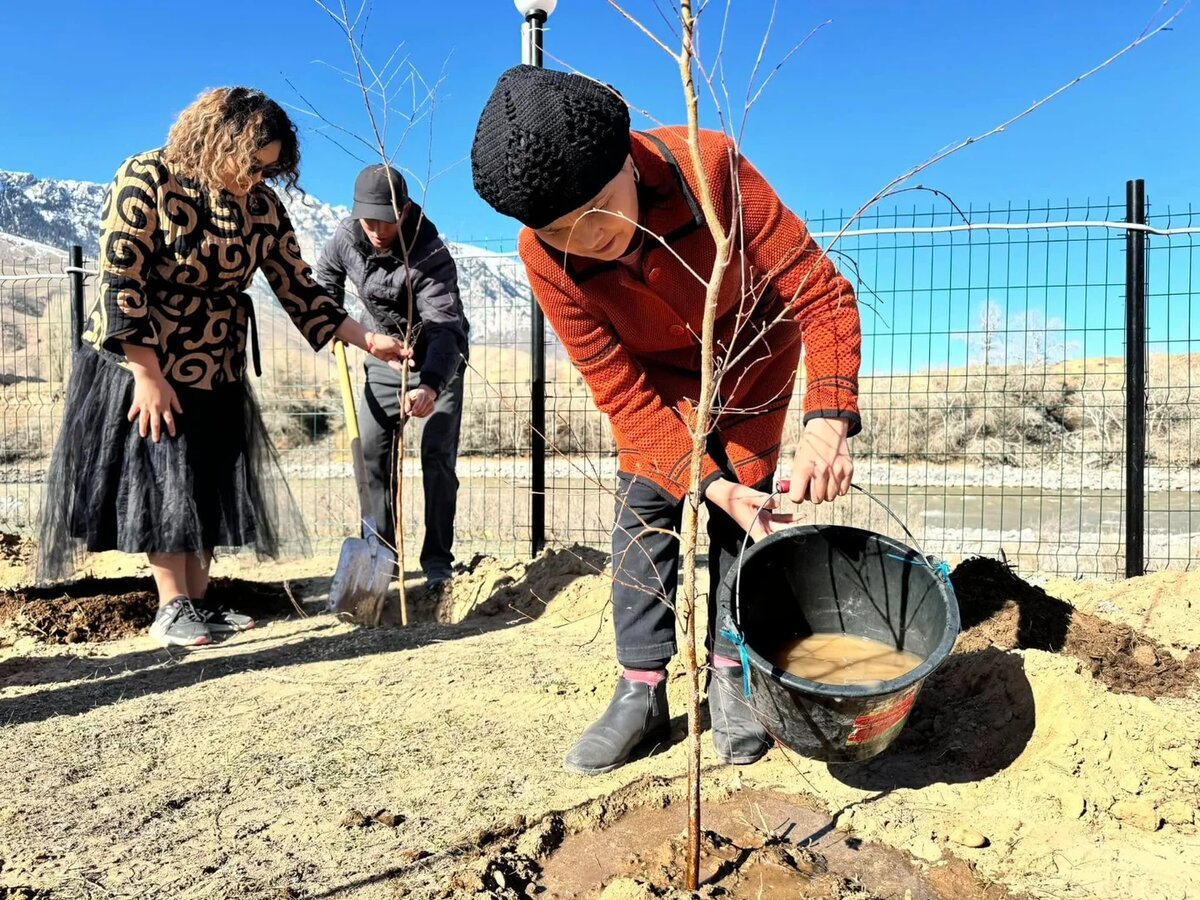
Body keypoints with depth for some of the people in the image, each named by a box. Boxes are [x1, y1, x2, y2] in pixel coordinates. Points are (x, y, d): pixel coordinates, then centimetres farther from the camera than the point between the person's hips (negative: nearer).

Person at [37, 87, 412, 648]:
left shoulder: (263, 206, -3)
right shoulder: (147, 180, -16)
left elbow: (297, 288, -1)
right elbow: (119, 282, -18)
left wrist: (366, 340, -10)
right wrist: (148, 375, -20)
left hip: (217, 370, 5)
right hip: (141, 362, -5)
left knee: (211, 485, 6)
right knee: (161, 481, -3)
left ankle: (198, 604, 16)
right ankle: (172, 609, 7)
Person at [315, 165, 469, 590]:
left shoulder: (432, 258, -30)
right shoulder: (347, 236, -12)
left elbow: (445, 329, -42)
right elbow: (327, 273, 13)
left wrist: (431, 384, -58)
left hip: (437, 363, -5)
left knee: (437, 456, -12)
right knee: (370, 450, 1)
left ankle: (438, 560, -3)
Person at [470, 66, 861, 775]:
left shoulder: (710, 168, -36)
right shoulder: (545, 257, -29)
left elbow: (821, 290, -33)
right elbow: (622, 392, -25)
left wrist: (828, 419, -47)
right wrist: (708, 482, -34)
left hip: (752, 354, -1)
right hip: (654, 372, 1)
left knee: (742, 501, -5)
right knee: (642, 509, -5)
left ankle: (730, 678, 10)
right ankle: (641, 693, 6)